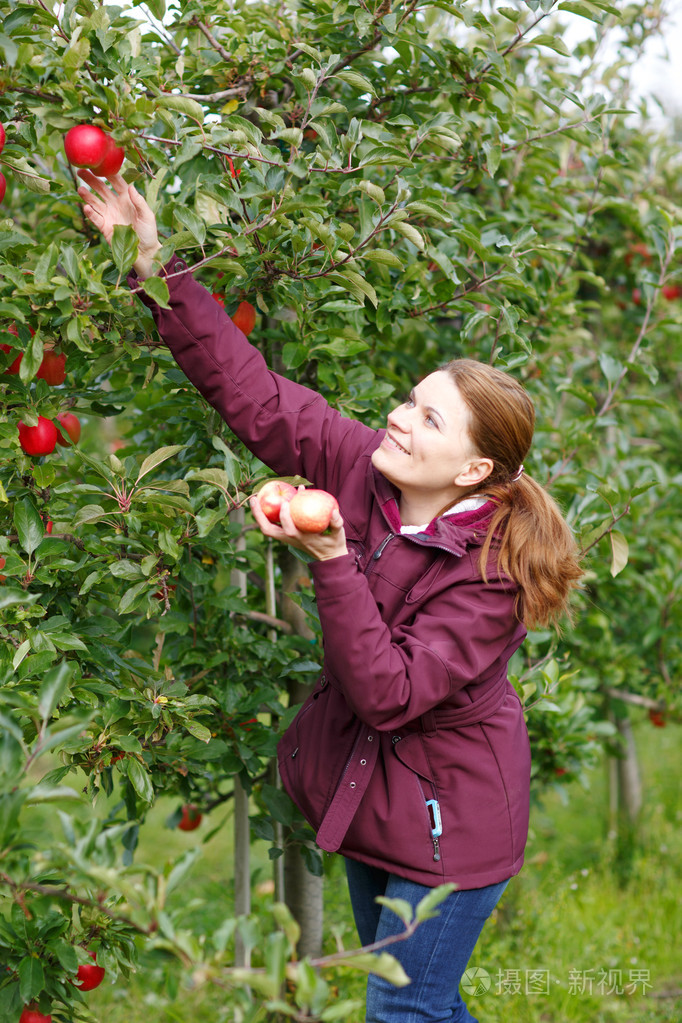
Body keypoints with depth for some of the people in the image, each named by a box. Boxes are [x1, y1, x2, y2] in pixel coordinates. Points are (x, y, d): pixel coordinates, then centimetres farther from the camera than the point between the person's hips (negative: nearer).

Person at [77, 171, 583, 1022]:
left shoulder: (490, 575, -27)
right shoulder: (363, 467, -11)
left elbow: (389, 693, -32)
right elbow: (253, 395, -13)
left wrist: (332, 564, -38)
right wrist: (154, 267, -18)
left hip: (449, 816, -7)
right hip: (366, 784, 7)